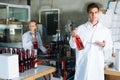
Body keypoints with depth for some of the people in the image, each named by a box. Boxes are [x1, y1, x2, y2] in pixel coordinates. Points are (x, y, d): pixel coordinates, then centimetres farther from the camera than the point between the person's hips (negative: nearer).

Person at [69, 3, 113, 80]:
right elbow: (73, 46, -1)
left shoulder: (105, 30, 0)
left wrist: (104, 45, -13)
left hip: (97, 63, 1)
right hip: (82, 63, -1)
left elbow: (110, 45, 9)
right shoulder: (80, 28, -3)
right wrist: (73, 37, -21)